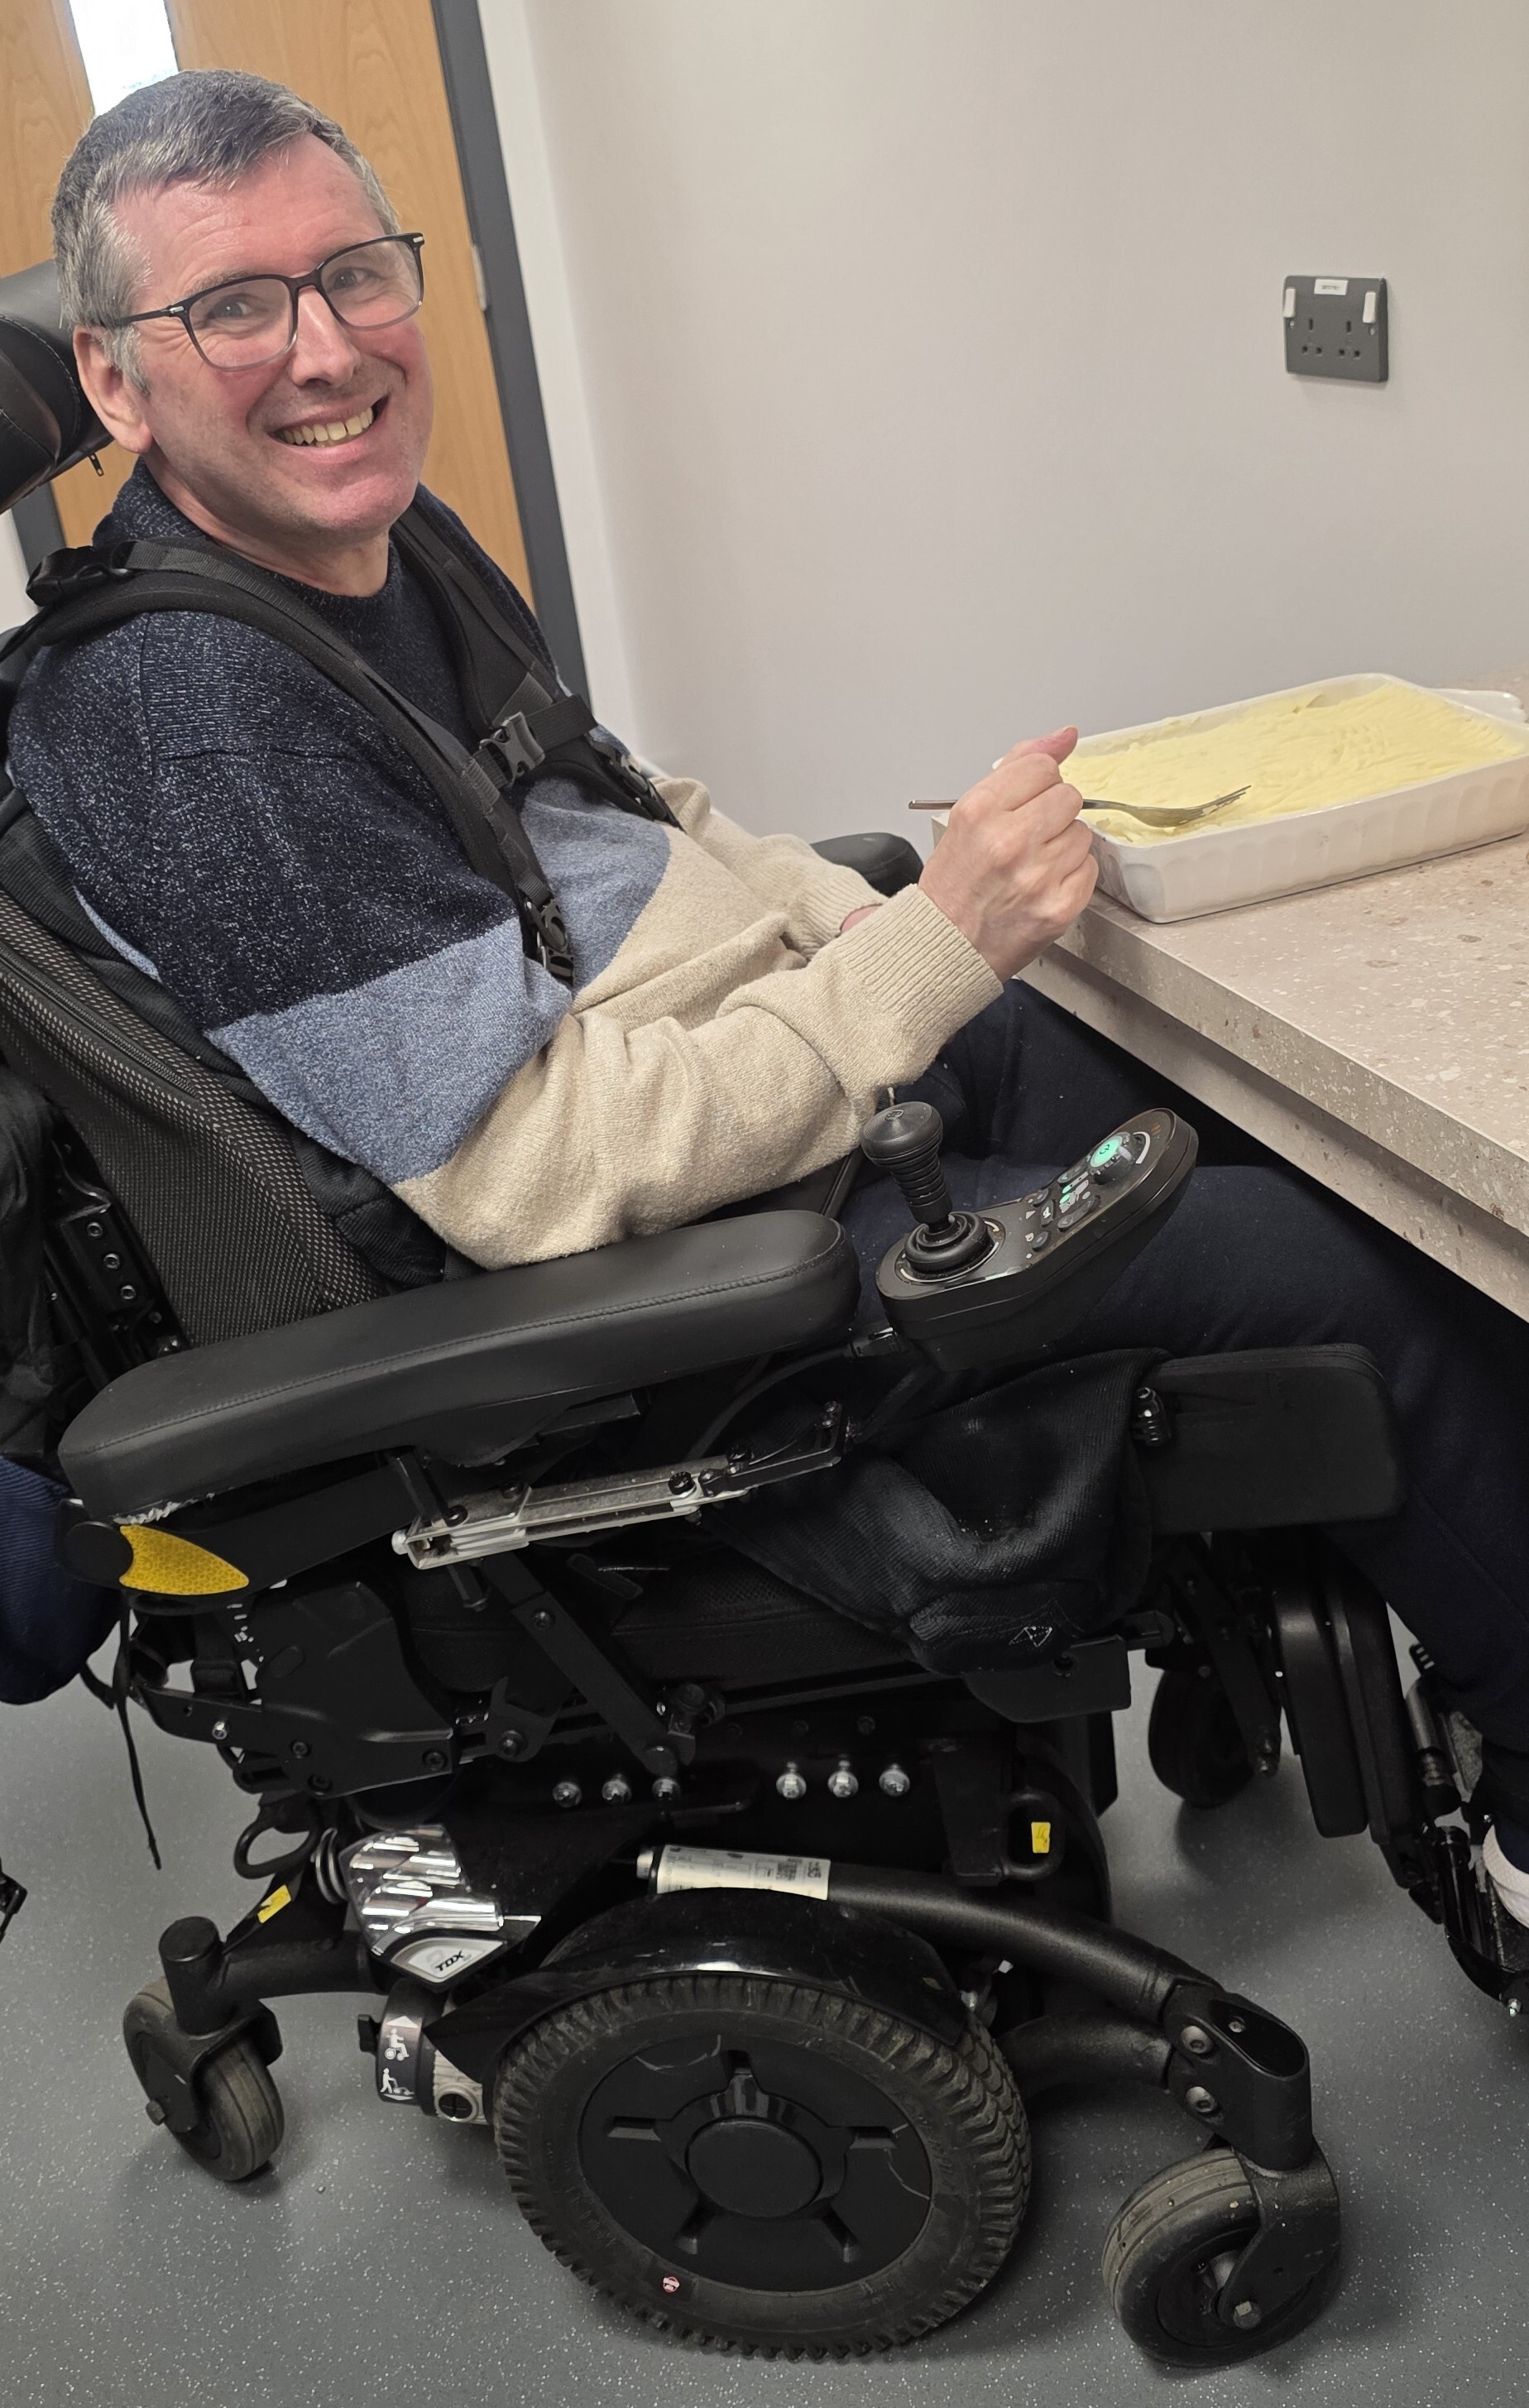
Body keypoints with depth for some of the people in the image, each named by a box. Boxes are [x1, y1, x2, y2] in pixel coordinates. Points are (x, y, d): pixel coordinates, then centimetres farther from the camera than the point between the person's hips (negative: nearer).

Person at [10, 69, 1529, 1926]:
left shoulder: (376, 526, 6)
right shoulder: (171, 707, -23)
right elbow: (536, 1172, -27)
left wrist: (879, 920, 5)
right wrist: (937, 951, -25)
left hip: (792, 1035, 10)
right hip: (666, 1240, -9)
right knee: (1345, 1265, -10)